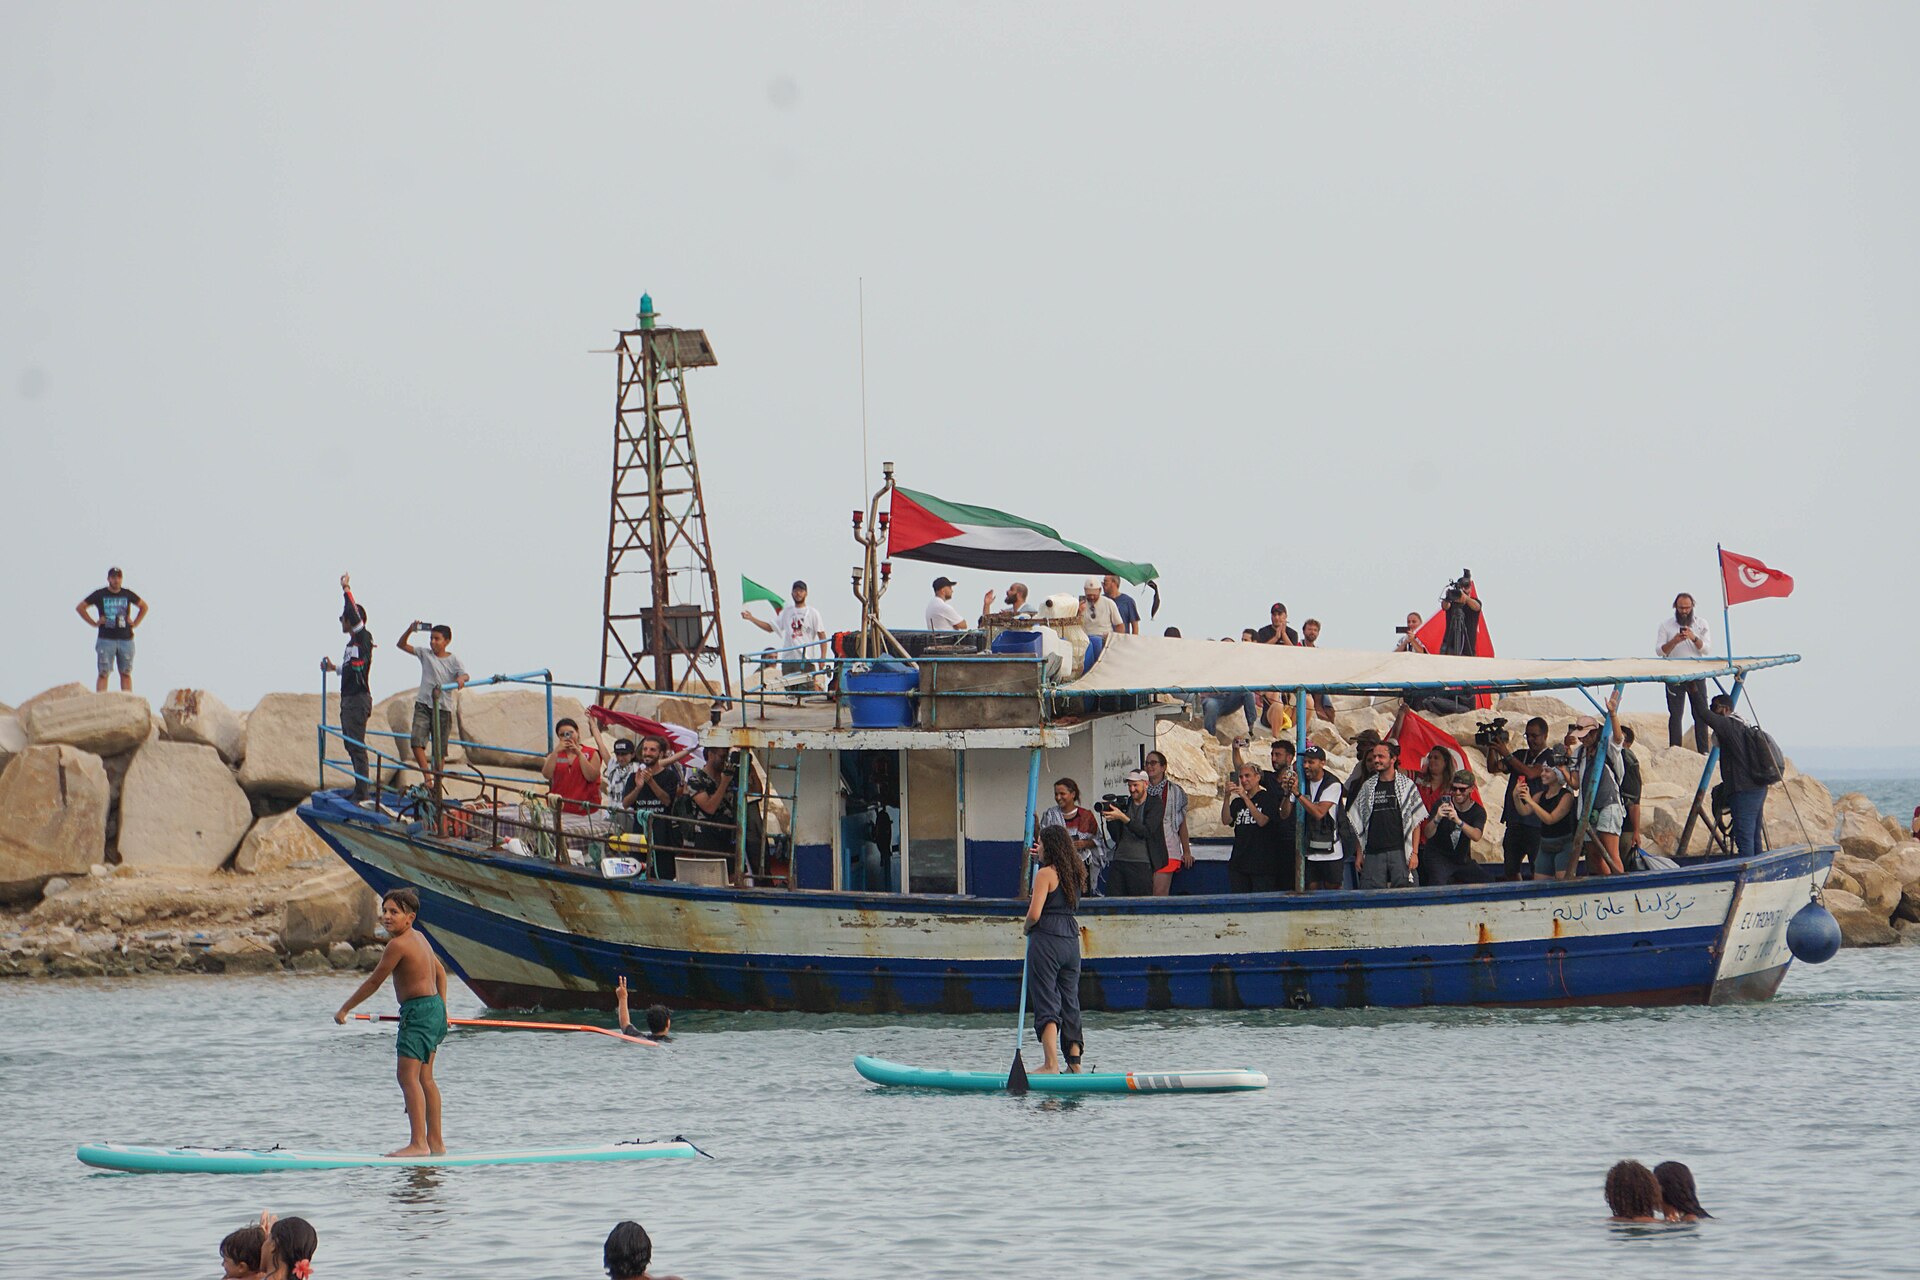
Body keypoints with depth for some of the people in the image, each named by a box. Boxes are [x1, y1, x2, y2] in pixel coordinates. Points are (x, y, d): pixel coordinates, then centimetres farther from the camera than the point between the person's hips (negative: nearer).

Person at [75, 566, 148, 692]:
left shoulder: (127, 595, 9)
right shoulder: (100, 594, 2)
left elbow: (144, 607, 24)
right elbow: (80, 607, 7)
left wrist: (135, 623, 12)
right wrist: (94, 623, 1)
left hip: (126, 639, 2)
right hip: (106, 639, -2)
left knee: (126, 673, 4)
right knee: (103, 673, -6)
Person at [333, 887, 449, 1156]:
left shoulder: (398, 945, -16)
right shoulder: (418, 937, 13)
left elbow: (374, 982, -12)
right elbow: (440, 971, 25)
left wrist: (345, 1009, -3)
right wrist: (442, 1009, 31)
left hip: (418, 1011, -10)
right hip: (434, 1007, 10)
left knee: (408, 1075, -14)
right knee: (424, 1078, 15)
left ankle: (419, 1143, -21)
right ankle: (435, 1142, 19)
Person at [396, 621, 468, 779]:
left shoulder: (453, 661, 0)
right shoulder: (425, 654, 6)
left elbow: (464, 675, -15)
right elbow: (402, 645, 6)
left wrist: (461, 678, -39)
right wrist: (410, 630, -11)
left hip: (443, 708, -1)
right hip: (423, 705, 1)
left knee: (439, 750, 4)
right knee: (417, 741, -18)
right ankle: (427, 778, -17)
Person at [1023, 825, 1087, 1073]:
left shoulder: (1045, 874, -11)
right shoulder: (1077, 873, 10)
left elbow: (1035, 914, -19)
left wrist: (1026, 928, 2)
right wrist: (1042, 859, 35)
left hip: (1046, 941, -7)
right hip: (1072, 939, 7)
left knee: (1046, 1005, -5)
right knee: (1070, 1002, 13)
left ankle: (1051, 1064, -12)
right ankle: (1074, 1062, 12)